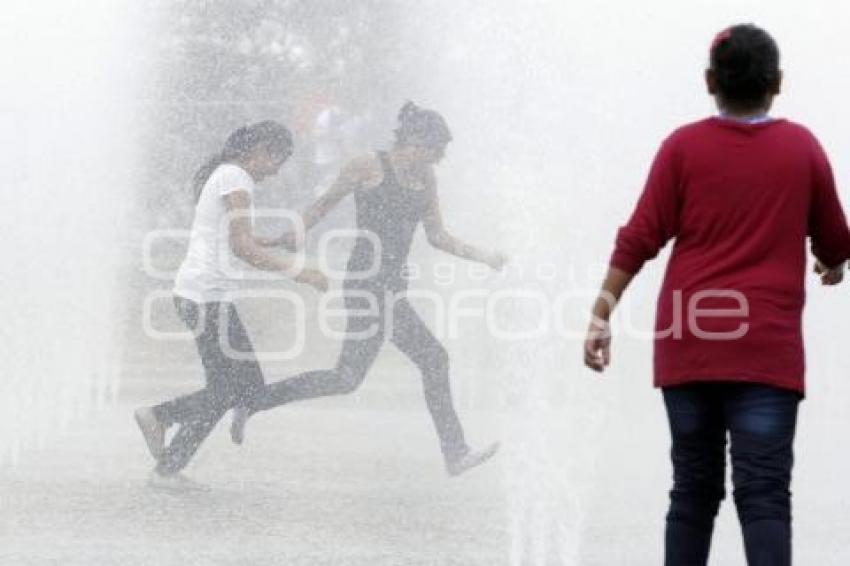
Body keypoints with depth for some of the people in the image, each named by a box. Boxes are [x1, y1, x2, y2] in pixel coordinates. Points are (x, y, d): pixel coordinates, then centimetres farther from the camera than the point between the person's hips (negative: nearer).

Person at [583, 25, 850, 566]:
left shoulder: (683, 146, 3)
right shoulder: (802, 146, 4)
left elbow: (641, 238, -1)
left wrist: (602, 313, 3)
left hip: (687, 344, 2)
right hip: (766, 347, -2)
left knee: (693, 490, 12)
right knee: (764, 495, -8)